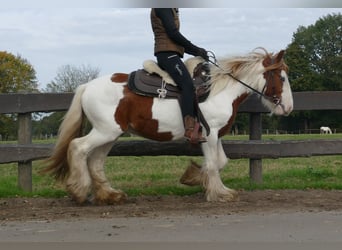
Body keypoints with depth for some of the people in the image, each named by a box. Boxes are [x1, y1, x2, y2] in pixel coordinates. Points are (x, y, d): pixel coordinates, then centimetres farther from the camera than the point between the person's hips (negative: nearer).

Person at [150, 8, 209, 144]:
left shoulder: (170, 10, 26)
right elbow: (172, 33, -14)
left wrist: (197, 52, 13)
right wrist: (196, 49, -7)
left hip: (170, 55, 11)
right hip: (167, 54, -11)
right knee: (188, 85, -25)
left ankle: (198, 128, -1)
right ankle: (190, 130, -33)